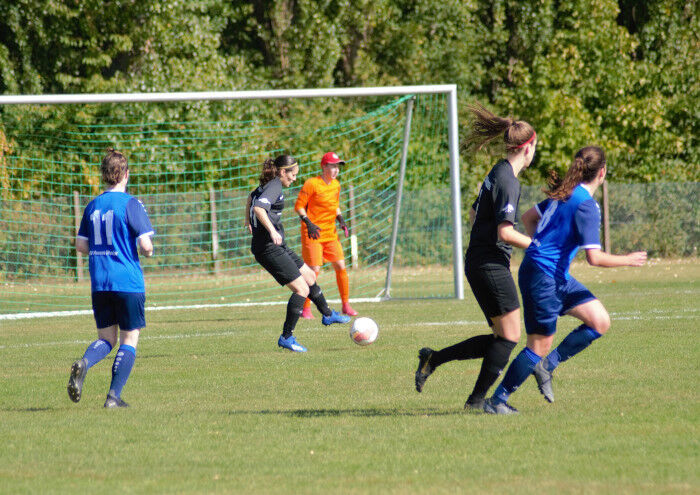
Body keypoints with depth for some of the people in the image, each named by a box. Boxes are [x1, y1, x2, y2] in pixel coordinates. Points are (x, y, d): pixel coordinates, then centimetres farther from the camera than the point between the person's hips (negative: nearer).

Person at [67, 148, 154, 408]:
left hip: (99, 284, 5)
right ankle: (114, 396, -2)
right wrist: (148, 251, 8)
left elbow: (81, 245, 11)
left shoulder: (93, 206, 8)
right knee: (130, 339, 6)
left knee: (107, 338, 13)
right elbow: (145, 245, -14)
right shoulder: (131, 205, -9)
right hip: (128, 282, -5)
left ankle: (84, 363, -19)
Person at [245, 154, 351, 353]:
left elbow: (251, 197, 36)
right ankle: (286, 337, -7)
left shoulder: (267, 185, 15)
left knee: (309, 275, 24)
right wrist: (272, 231, -38)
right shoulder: (274, 186, -15)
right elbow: (258, 207, -32)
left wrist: (248, 221, 49)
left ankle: (327, 315, 44)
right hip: (268, 248, -11)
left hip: (277, 247, 11)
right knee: (301, 289, -11)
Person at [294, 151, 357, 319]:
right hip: (313, 233, -6)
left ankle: (345, 305, 9)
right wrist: (309, 224, -20)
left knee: (341, 266, -2)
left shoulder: (336, 185, 10)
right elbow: (298, 206, -9)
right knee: (314, 270, -11)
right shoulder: (312, 184, -11)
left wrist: (341, 221, 7)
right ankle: (305, 308, 0)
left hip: (330, 233, 6)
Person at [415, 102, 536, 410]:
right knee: (509, 335, -3)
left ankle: (433, 359, 9)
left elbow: (474, 214, 25)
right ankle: (477, 400, -1)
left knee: (500, 338, 11)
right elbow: (505, 233, -22)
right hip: (492, 265, -10)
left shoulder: (498, 174, 14)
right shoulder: (508, 181, -16)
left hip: (478, 263, 10)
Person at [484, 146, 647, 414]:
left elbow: (528, 217, 22)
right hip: (543, 276, -10)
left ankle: (547, 365, 11)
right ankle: (497, 400, 4)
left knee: (600, 322, 6)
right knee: (540, 345, -4)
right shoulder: (586, 205, -18)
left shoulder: (564, 193, 10)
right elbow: (594, 258, -21)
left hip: (558, 278, 10)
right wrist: (628, 260, -7)